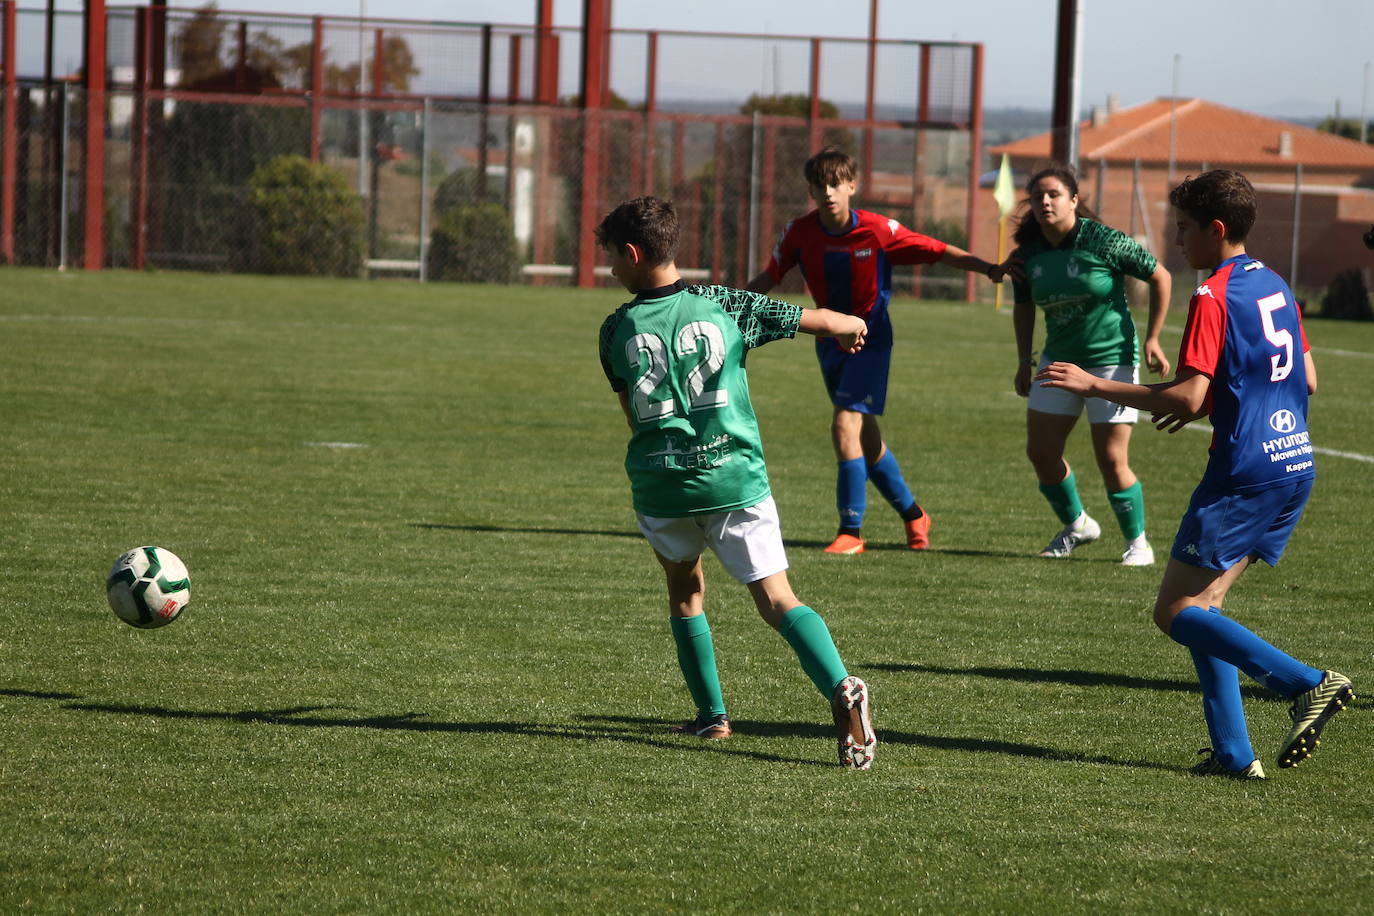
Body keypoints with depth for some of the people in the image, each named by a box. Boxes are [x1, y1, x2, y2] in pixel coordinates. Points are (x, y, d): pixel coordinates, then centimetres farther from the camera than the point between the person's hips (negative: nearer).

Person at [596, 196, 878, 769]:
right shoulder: (723, 306, 2)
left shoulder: (617, 330, 2)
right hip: (736, 478, 0)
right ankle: (841, 689, -27)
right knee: (777, 599, -4)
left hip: (660, 485, 0)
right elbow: (823, 321, 8)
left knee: (684, 591, 24)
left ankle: (711, 714, 24)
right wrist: (852, 327, 31)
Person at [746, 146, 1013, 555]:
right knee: (865, 438, 11)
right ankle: (913, 515, 31)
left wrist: (989, 268, -23)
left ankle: (851, 532, -12)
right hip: (831, 339, 5)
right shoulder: (800, 232, -8)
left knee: (845, 426, -19)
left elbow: (939, 251, -12)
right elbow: (770, 277, 5)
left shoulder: (878, 230, -18)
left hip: (870, 340, -5)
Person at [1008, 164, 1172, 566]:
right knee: (1040, 451, 3)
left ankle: (1137, 541, 12)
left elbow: (1159, 277, -8)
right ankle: (1076, 524, 27)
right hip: (1059, 359, 6)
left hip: (1112, 358, -6)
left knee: (1112, 460, -7)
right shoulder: (1028, 253, -2)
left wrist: (1152, 340, -9)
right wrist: (1024, 360, 11)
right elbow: (1023, 306, 16)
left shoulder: (1104, 242, -18)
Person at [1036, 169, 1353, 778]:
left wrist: (1096, 386, -12)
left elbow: (1186, 396, -19)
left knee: (1176, 612, -4)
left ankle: (1308, 684, -14)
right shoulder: (1275, 287, 15)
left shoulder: (1213, 298, -12)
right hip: (1295, 468, 9)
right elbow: (1307, 382, 21)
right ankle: (1232, 752, 5)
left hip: (1245, 475, -9)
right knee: (1203, 605, 14)